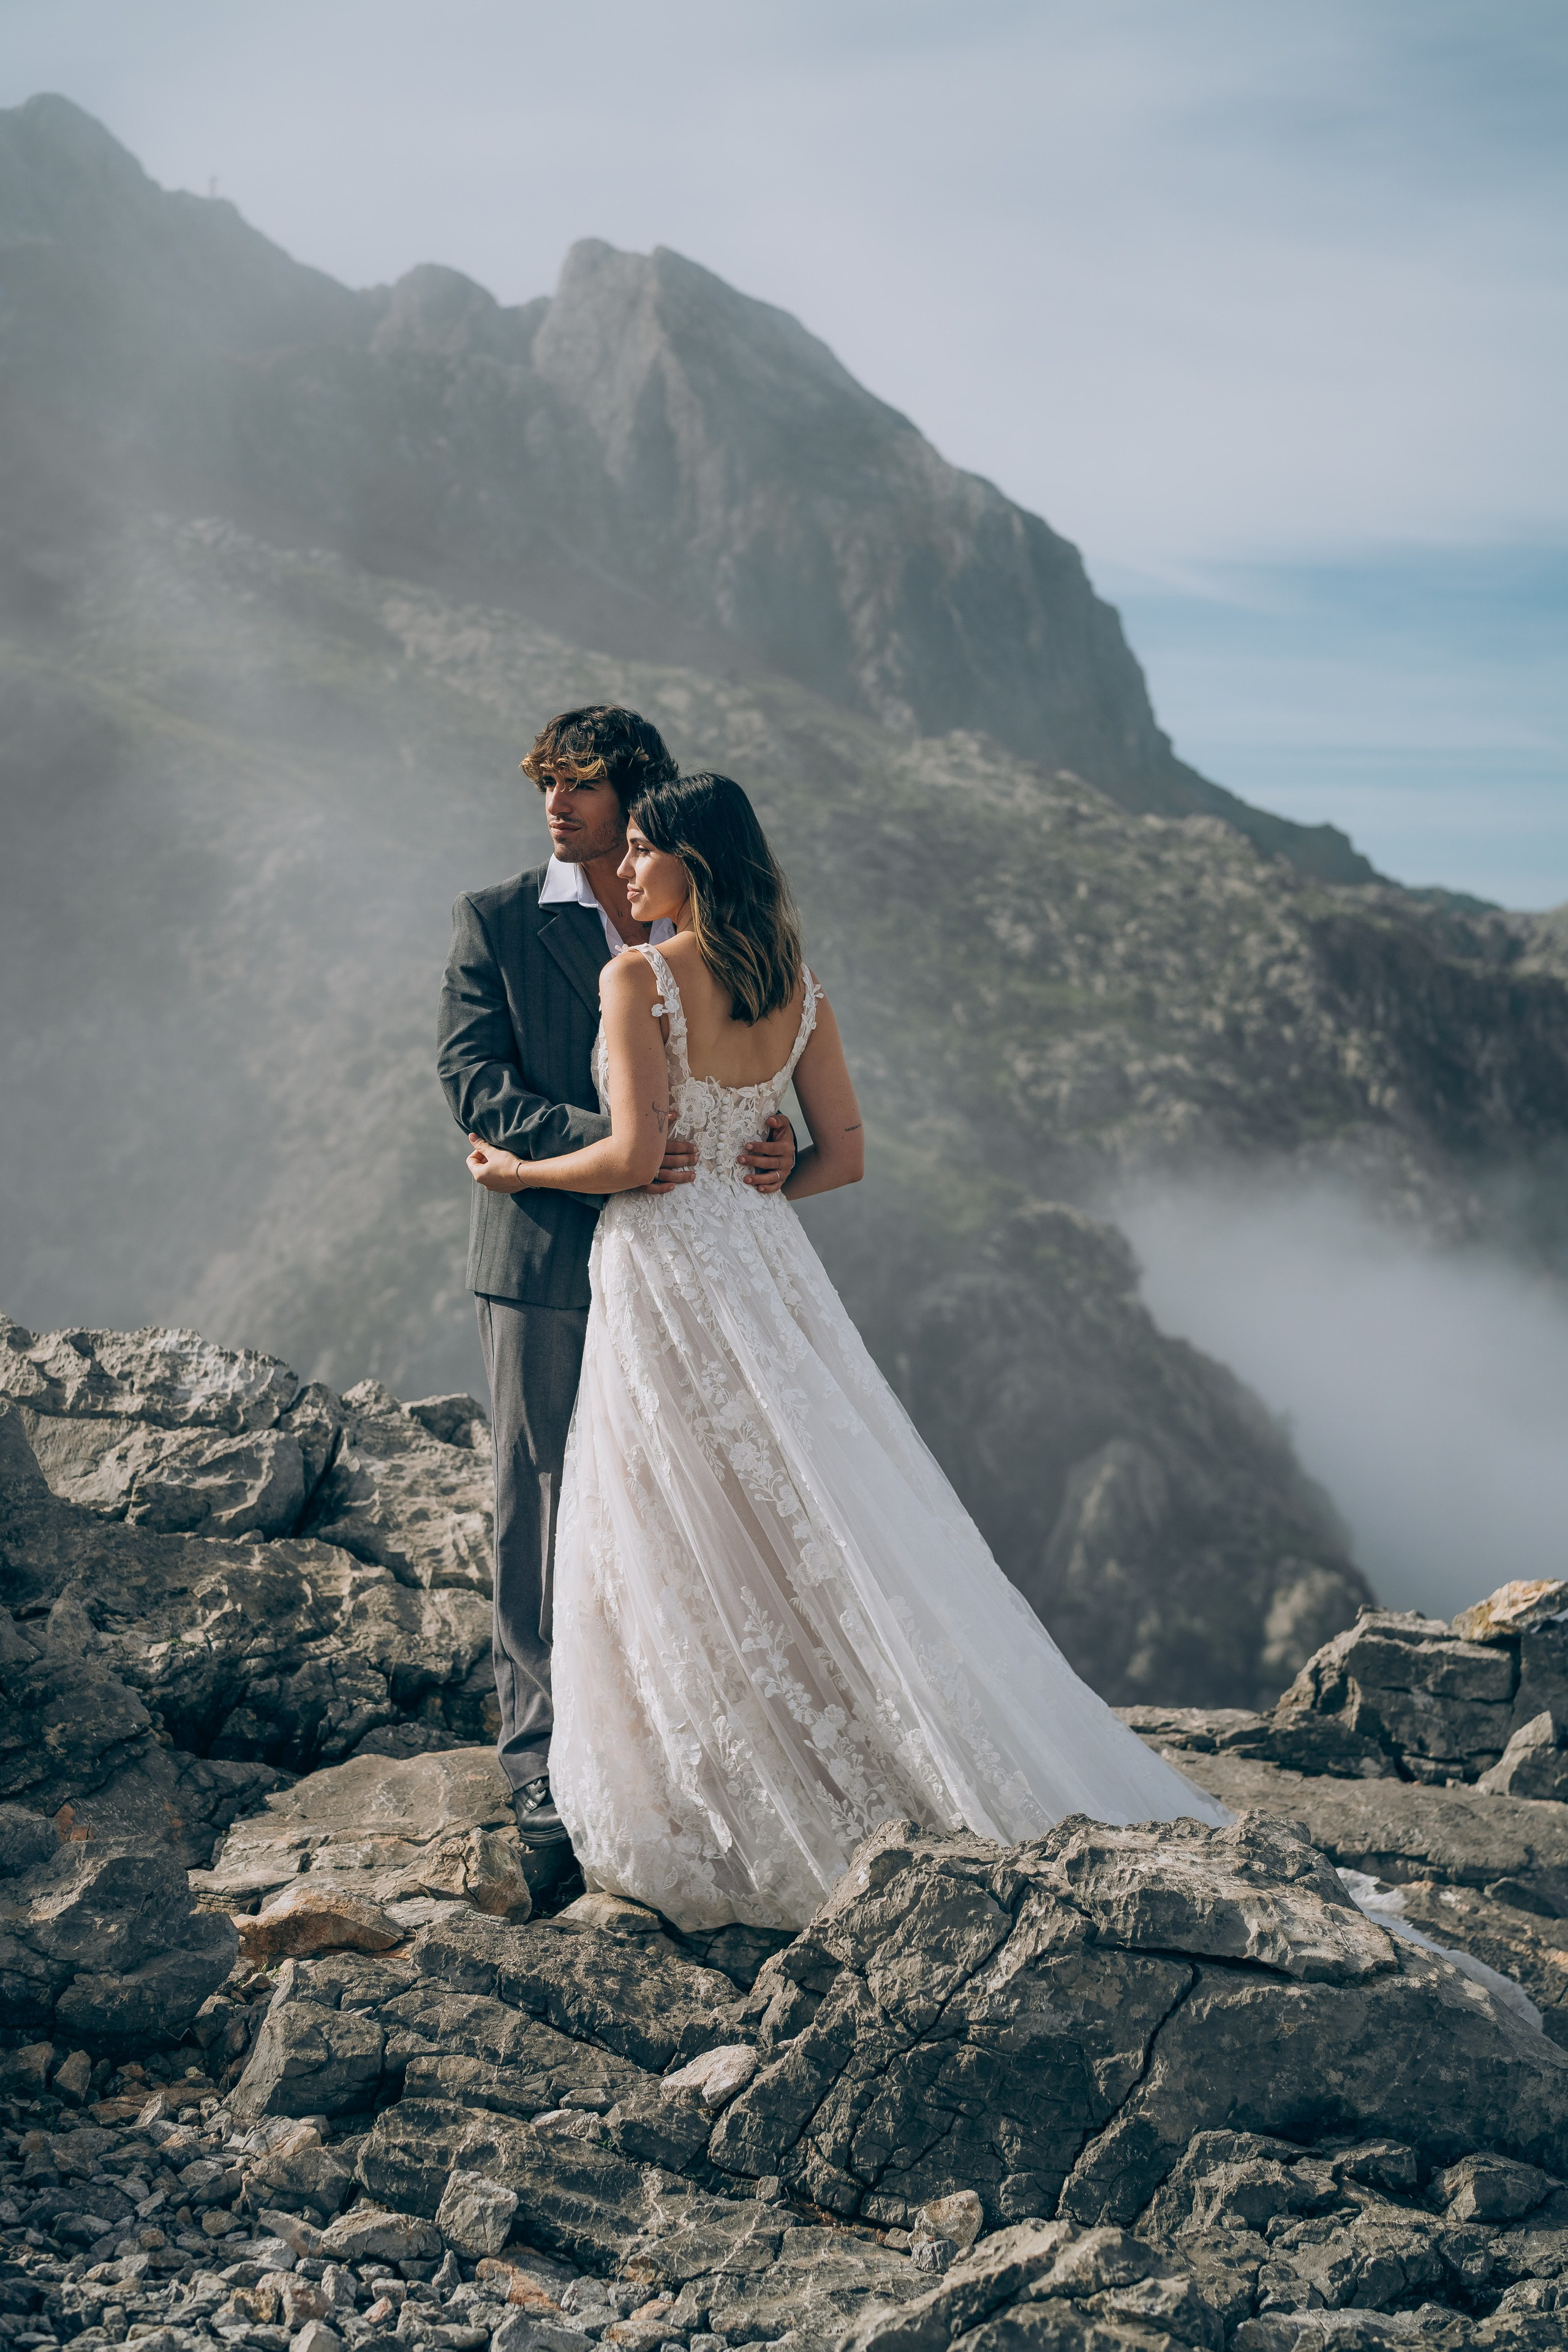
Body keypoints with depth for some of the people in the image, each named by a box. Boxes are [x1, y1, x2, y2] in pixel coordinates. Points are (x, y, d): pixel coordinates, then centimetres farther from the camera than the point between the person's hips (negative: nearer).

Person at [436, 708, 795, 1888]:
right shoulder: (495, 921, 3)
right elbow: (471, 1081, -7)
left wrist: (775, 1147, -10)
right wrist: (600, 1143, -22)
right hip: (545, 1258, -2)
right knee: (542, 1514, 2)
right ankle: (543, 1773, 9)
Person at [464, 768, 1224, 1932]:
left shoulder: (637, 977, -12)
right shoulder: (798, 986, 6)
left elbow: (635, 1156, -18)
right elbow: (844, 1155, 6)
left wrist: (520, 1172, -2)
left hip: (665, 1274, -6)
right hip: (763, 1261, 6)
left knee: (687, 1551, 3)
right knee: (814, 1520, 12)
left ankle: (706, 1825, 11)